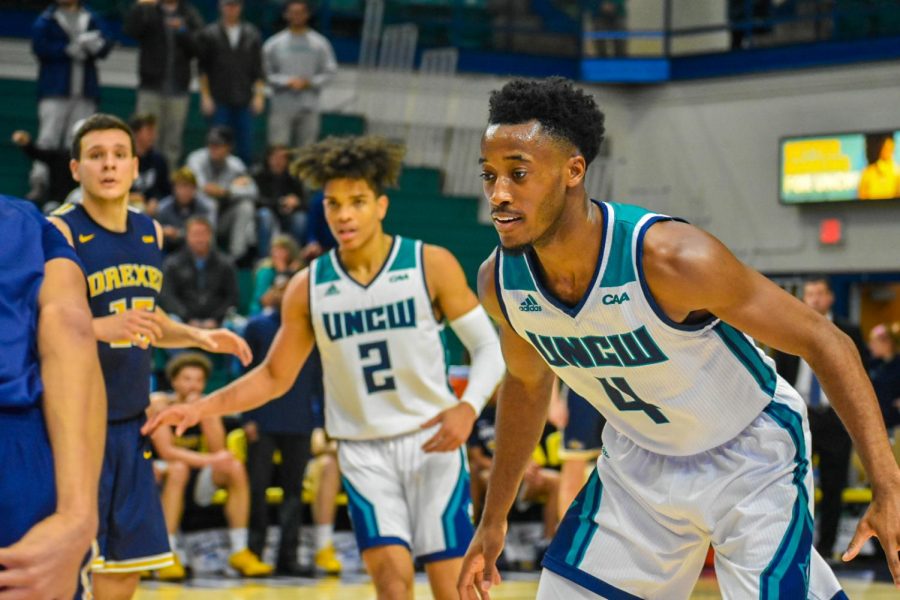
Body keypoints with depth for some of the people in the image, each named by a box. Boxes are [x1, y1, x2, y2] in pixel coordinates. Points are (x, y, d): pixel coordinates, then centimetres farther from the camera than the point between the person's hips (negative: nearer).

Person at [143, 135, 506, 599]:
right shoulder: (308, 288, -1)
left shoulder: (431, 265, -8)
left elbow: (489, 346, -4)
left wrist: (468, 407, -22)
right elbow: (275, 376, 8)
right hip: (363, 449, 1)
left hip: (432, 440, -1)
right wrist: (202, 408, -5)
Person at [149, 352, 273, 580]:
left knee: (236, 468, -18)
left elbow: (218, 449, -14)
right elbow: (166, 451, -25)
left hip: (196, 480, 5)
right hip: (158, 475, -5)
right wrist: (209, 460, -35)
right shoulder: (159, 403, -13)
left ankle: (239, 551, -15)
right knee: (178, 468, -37)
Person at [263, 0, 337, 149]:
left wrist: (308, 82, -11)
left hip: (309, 108, 1)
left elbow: (329, 72, 4)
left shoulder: (320, 43, 5)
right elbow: (266, 74, 1)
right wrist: (288, 82, -14)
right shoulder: (273, 44, 4)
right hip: (282, 107, -1)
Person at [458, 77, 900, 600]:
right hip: (638, 460, 5)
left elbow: (825, 342, -24)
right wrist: (494, 521, 14)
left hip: (751, 458, -5)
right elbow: (527, 384, 8)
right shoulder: (500, 282, -15)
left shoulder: (670, 258, -33)